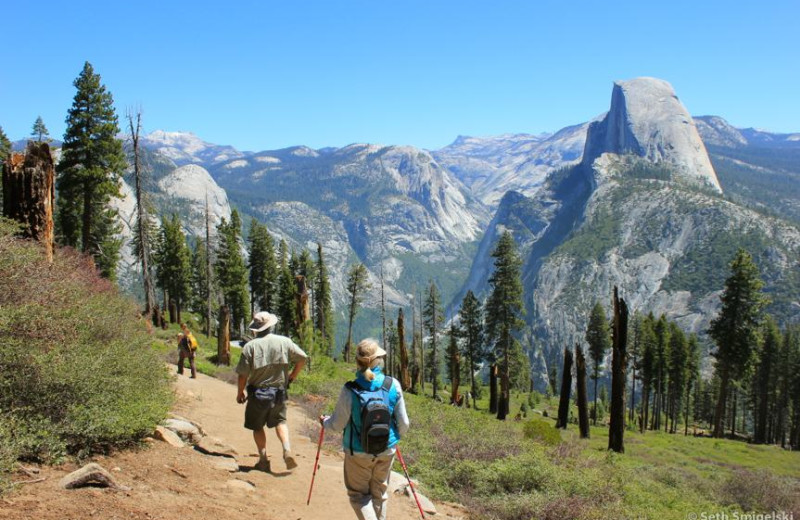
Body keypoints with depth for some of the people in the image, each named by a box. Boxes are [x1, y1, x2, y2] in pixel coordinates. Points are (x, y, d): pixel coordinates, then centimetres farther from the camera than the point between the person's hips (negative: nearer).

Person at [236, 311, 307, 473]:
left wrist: (240, 393, 5)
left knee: (257, 427, 13)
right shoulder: (284, 342, -4)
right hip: (279, 392, 2)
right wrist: (293, 375, 16)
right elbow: (302, 357, 2)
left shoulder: (250, 346, -11)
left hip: (258, 393, -2)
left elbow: (243, 374, -9)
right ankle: (287, 449, -4)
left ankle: (263, 460, 14)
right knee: (280, 421, 17)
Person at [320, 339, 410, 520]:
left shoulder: (349, 390, -20)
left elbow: (338, 424, -9)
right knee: (379, 492, 22)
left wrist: (324, 422, 14)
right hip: (386, 450, 3)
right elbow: (403, 423, -5)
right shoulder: (393, 385, -14)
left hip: (358, 452, -3)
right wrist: (396, 436, 17)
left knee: (359, 494, 13)